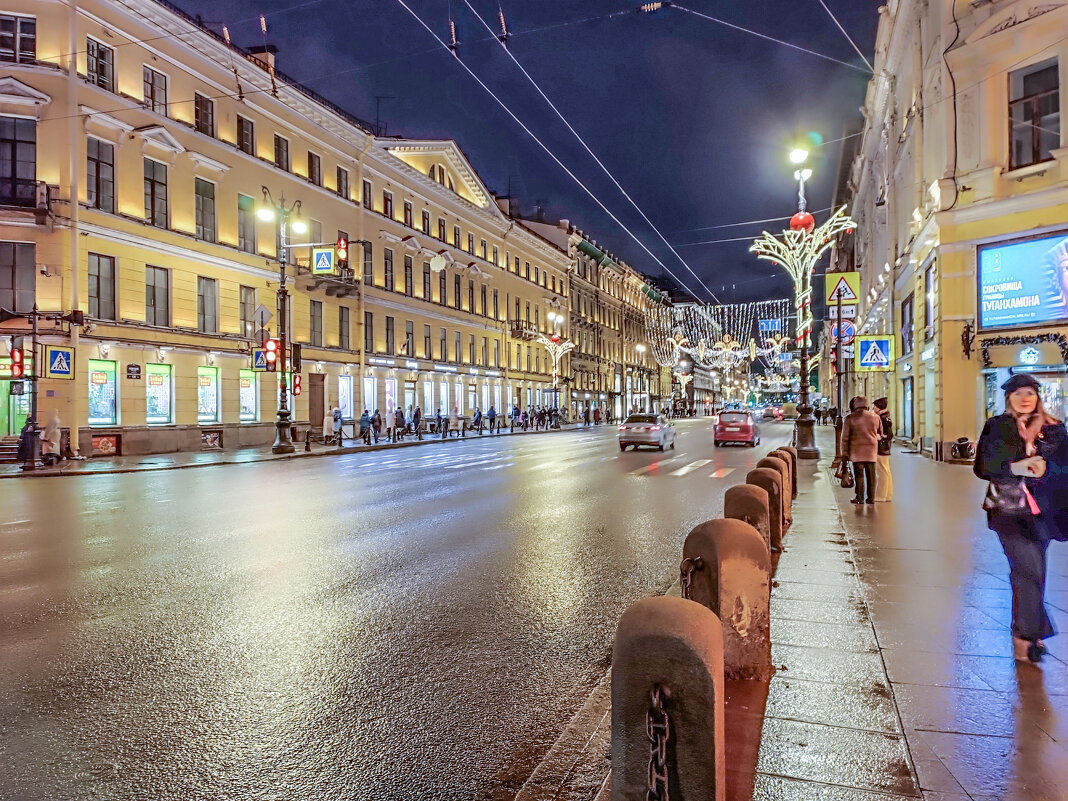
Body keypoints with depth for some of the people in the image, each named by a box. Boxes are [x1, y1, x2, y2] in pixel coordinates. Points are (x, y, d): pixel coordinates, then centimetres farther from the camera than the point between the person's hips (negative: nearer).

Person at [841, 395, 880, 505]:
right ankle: (871, 498, 14)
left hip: (856, 451, -3)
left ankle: (860, 498, 3)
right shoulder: (875, 417, 4)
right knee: (871, 475, 9)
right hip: (871, 451, 3)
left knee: (859, 475, 2)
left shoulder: (850, 418, -6)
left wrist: (845, 453, 0)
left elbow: (845, 437, -5)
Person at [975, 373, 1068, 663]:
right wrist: (1013, 468, -17)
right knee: (1030, 569, -13)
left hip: (1042, 511, 3)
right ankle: (1027, 634, -3)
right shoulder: (996, 427, 2)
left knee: (1026, 573, 9)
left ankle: (1023, 632, 25)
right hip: (1008, 511, -3)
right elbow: (982, 467, -1)